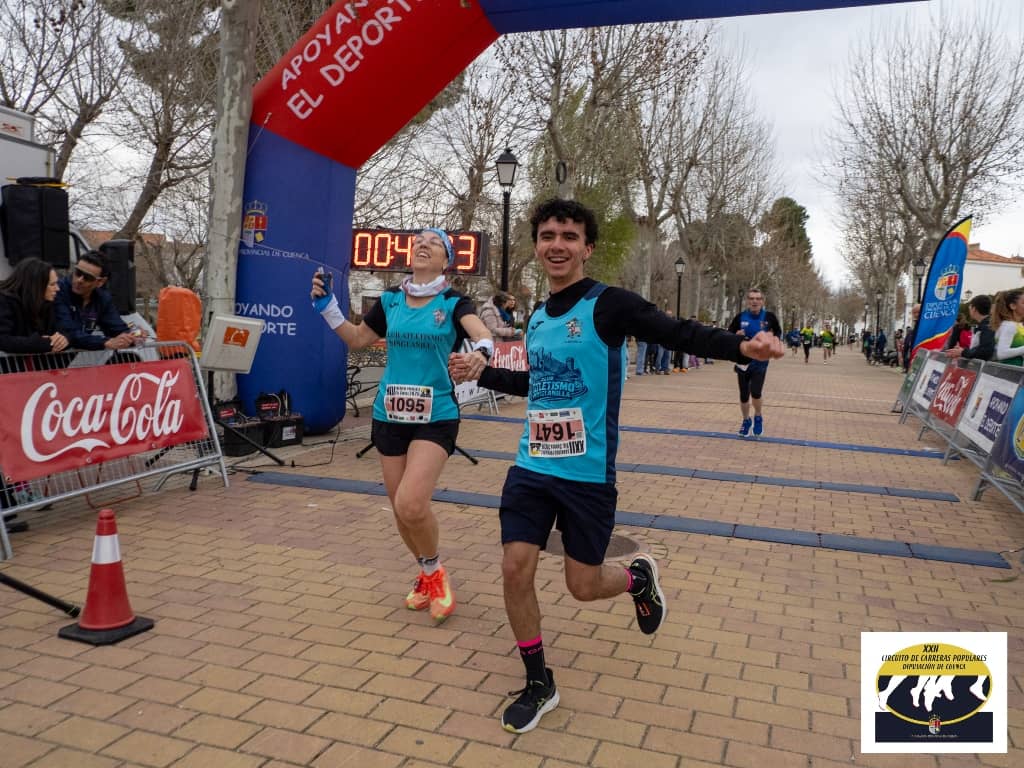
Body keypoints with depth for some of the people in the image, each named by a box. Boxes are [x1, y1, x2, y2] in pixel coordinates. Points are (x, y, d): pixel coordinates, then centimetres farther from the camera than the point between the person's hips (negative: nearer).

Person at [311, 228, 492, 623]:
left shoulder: (454, 303, -5)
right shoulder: (390, 300, 6)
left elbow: (482, 334, -24)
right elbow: (357, 339, 18)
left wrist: (481, 351, -47)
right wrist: (326, 305, 5)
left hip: (436, 417, -4)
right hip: (390, 415, 4)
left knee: (411, 504, -18)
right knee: (401, 508, 9)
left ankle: (434, 571, 12)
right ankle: (427, 574, 35)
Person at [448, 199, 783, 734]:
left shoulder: (608, 304, -11)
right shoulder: (538, 318, 9)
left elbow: (680, 334, -23)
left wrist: (743, 347, -40)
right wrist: (481, 374, 27)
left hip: (588, 476, -5)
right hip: (531, 468, 6)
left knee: (583, 585, 5)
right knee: (515, 570, -1)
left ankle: (639, 577, 41)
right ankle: (538, 684, 21)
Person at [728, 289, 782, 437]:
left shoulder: (769, 317, -7)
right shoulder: (740, 317, -5)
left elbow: (778, 333, 7)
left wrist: (774, 338, -14)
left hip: (760, 362, -2)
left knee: (755, 392, -16)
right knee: (744, 395, 10)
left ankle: (758, 417, 15)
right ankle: (746, 421, 35)